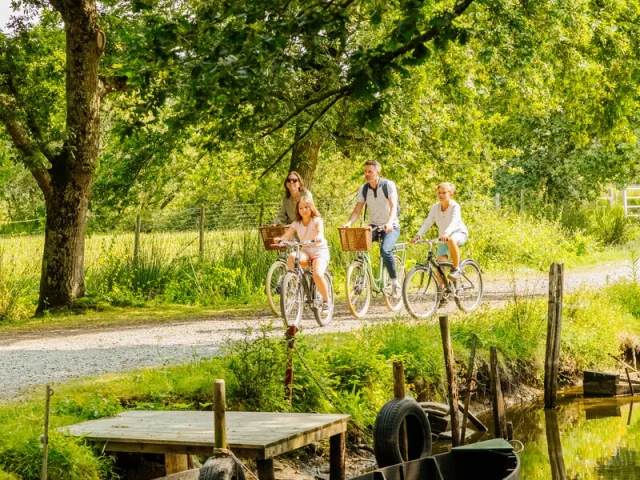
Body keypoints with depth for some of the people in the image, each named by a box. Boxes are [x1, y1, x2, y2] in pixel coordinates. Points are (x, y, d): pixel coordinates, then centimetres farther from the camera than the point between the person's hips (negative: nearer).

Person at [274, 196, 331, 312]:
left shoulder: (317, 220, -4)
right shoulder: (296, 224, 6)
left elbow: (320, 231, -26)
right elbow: (287, 235, -9)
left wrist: (319, 237, -50)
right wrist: (280, 239, -32)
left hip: (319, 251, -3)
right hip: (305, 251, 3)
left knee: (317, 275, -30)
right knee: (291, 256, -32)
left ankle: (326, 301, -8)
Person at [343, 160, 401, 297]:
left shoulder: (388, 185, -12)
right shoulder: (363, 189, 0)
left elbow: (393, 206, -23)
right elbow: (357, 210, -5)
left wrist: (389, 222, -42)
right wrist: (348, 223, -25)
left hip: (391, 226, -4)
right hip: (374, 226, 4)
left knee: (385, 250, -31)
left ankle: (395, 282, -15)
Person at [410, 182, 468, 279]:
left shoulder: (455, 206, -20)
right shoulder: (435, 208, -7)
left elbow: (454, 221, -36)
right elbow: (427, 223, -12)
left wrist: (446, 233, -55)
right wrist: (417, 235, -28)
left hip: (459, 233, -5)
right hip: (443, 237, 5)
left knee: (451, 240, -40)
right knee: (440, 262, -11)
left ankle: (456, 269, -25)